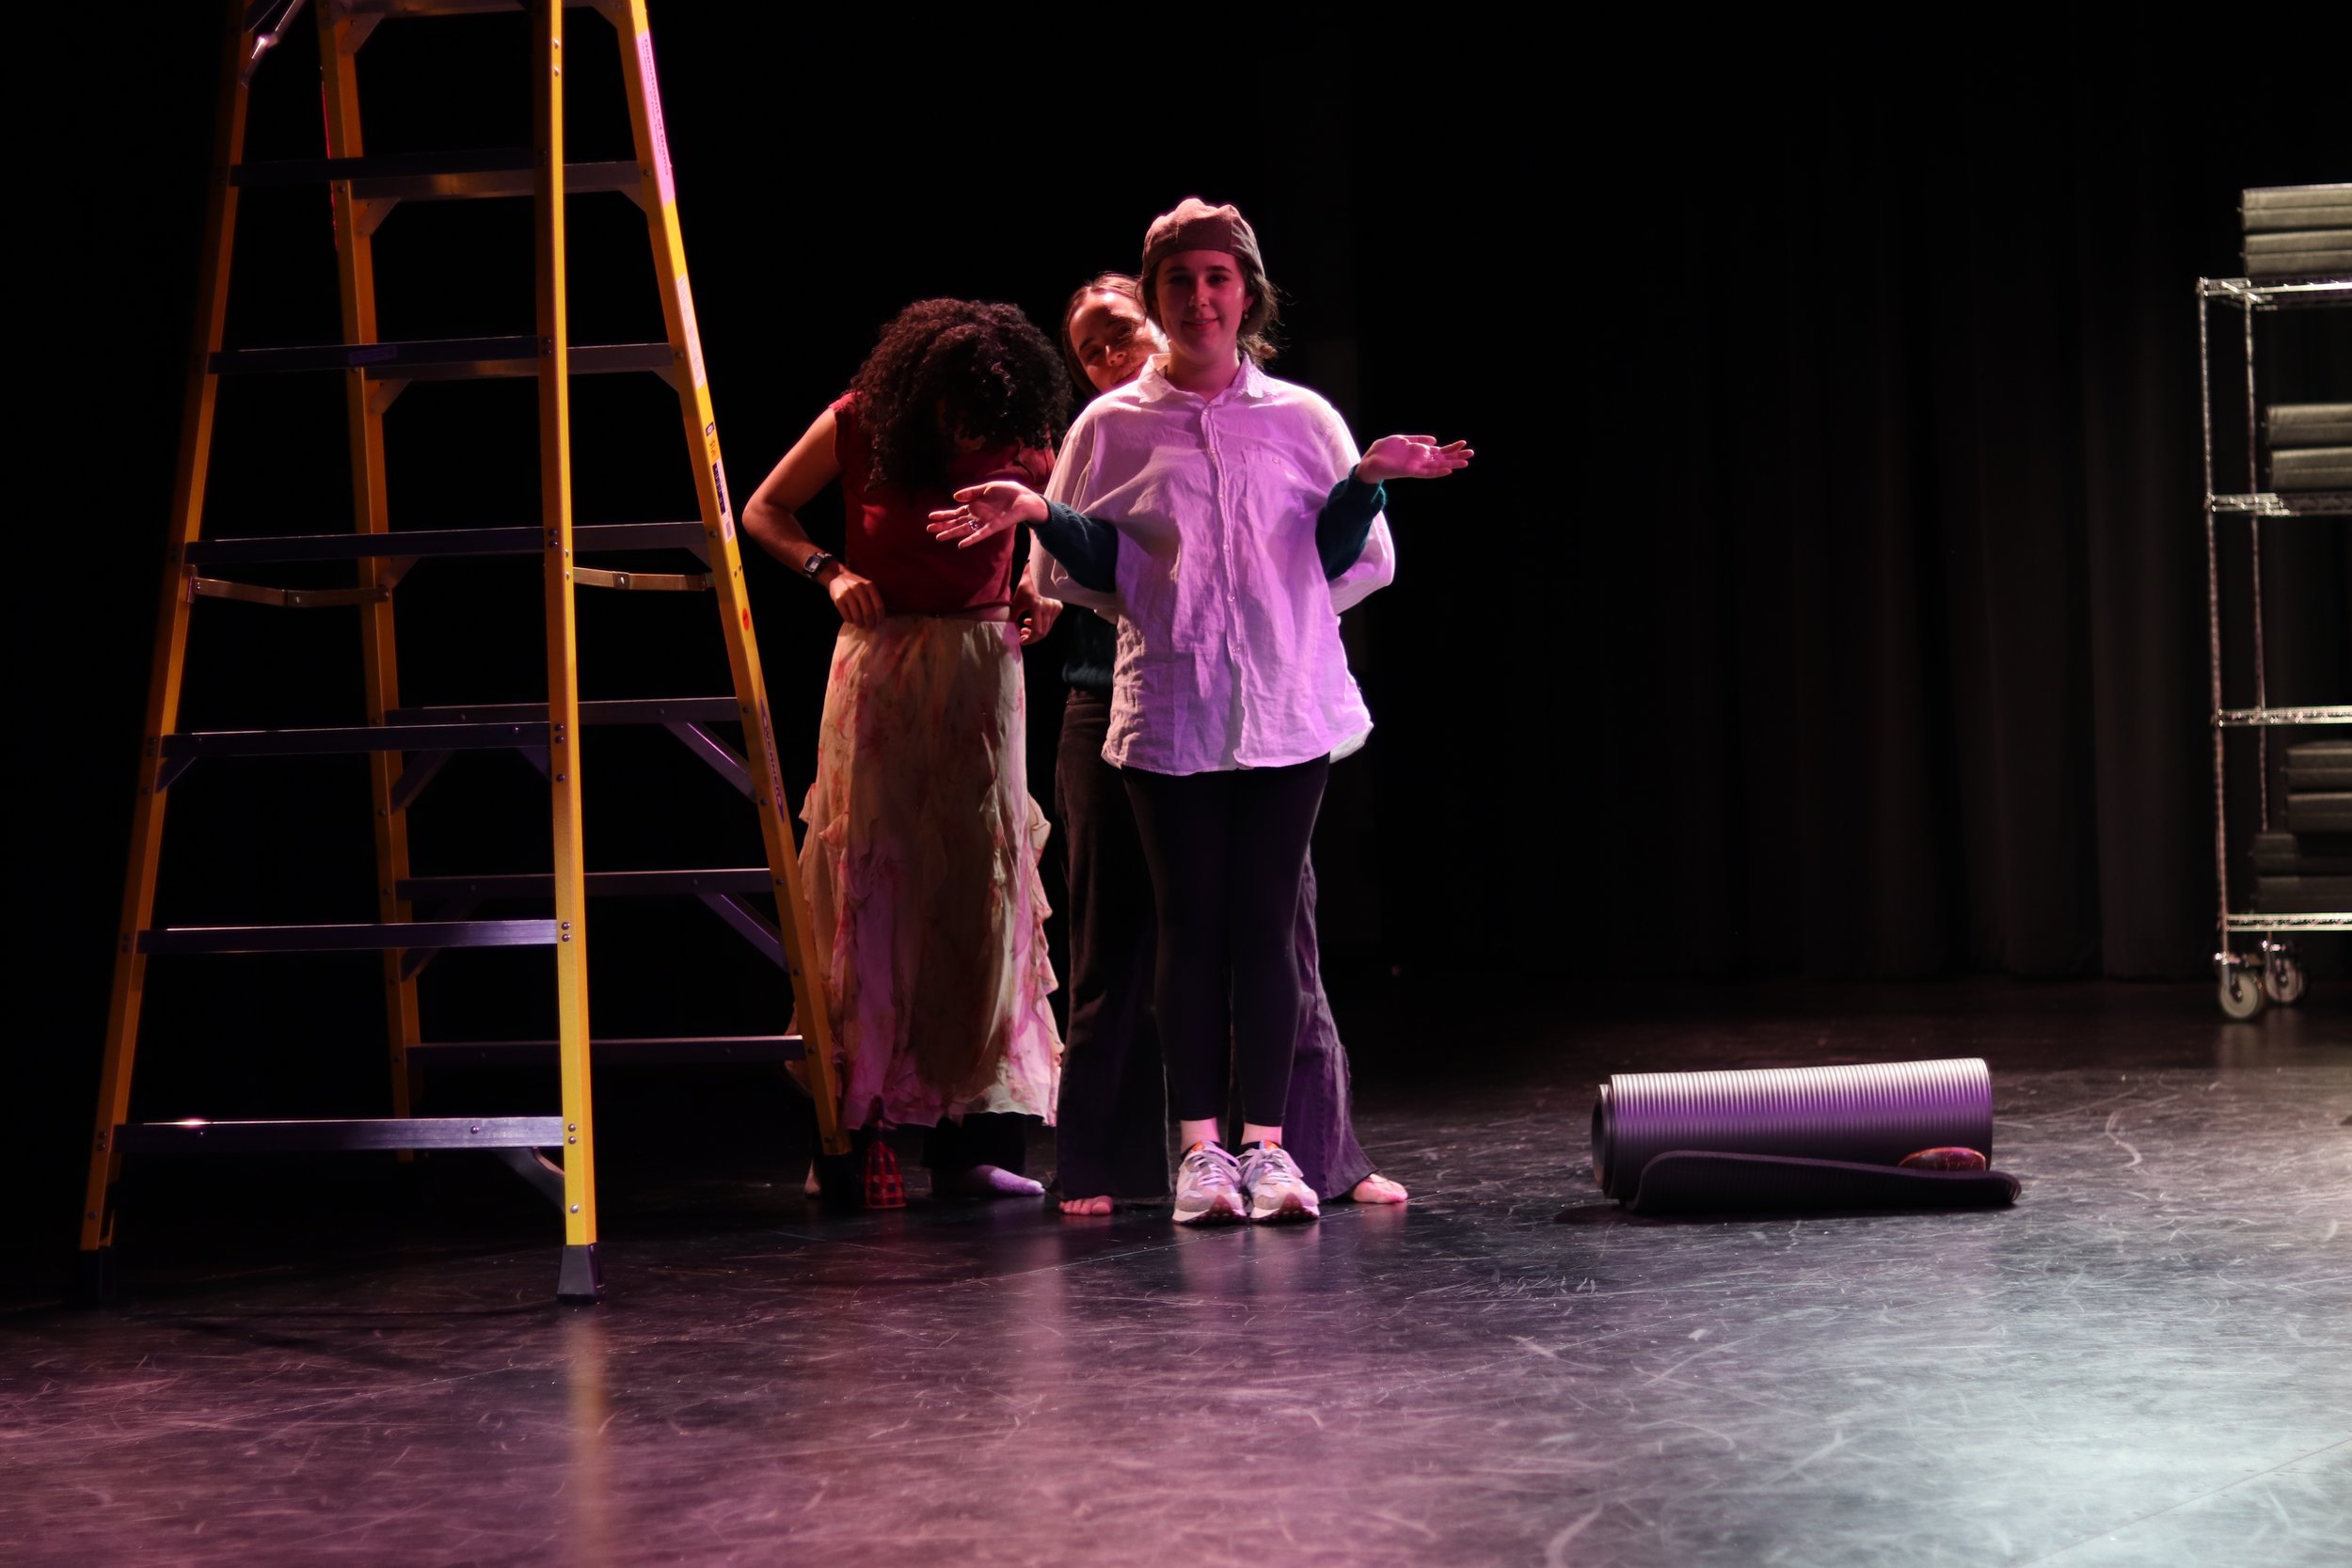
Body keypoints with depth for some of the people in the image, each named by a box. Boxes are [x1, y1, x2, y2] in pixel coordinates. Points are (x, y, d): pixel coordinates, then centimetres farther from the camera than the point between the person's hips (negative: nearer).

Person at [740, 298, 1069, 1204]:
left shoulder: (1023, 445, -1)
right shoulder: (859, 425, -5)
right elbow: (763, 511, 8)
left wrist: (1035, 593, -4)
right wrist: (829, 571, -9)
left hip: (978, 669, 1)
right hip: (879, 663, -1)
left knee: (980, 885, -4)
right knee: (872, 882, -2)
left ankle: (970, 1137, -3)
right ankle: (859, 1131, 2)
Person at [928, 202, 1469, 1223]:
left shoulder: (1300, 419, 8)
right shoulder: (1113, 427, 6)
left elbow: (1335, 558, 8)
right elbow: (1091, 570, 7)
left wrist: (1367, 482, -7)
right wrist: (1040, 513, -9)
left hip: (1287, 706, 1)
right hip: (1170, 708, 0)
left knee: (1264, 923, 1)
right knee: (1190, 923, 0)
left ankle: (1265, 1142, 6)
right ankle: (1199, 1148, 6)